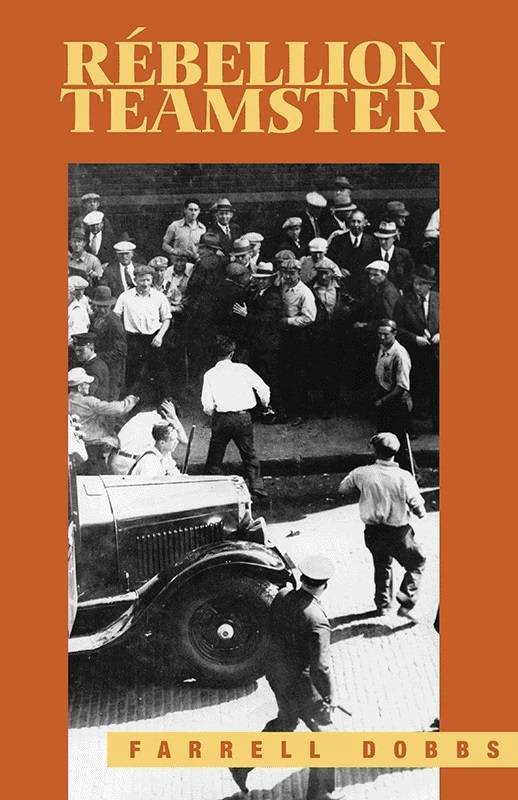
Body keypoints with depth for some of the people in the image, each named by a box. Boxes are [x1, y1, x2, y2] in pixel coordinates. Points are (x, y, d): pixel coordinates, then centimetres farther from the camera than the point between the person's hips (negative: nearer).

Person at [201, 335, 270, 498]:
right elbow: (263, 388, -2)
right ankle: (256, 486, 7)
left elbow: (207, 405, -2)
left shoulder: (209, 375, 2)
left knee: (215, 456, 12)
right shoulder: (242, 369, 1)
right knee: (249, 453, 14)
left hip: (222, 418, 0)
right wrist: (265, 405, 18)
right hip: (244, 416, 1)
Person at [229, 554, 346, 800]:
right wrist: (329, 697, -12)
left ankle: (242, 766, 36)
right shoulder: (317, 621, -33)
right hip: (301, 686, -7)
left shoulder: (282, 596, -10)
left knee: (285, 721, 32)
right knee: (323, 734, 17)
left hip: (276, 674, 7)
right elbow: (320, 668, -29)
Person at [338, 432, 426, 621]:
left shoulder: (362, 474, -11)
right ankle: (405, 604, 8)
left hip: (372, 533, 4)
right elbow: (420, 511, -15)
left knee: (381, 566, 29)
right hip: (399, 534, -4)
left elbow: (342, 489, 7)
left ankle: (383, 605, 39)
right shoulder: (404, 477, -20)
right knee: (416, 564, 19)